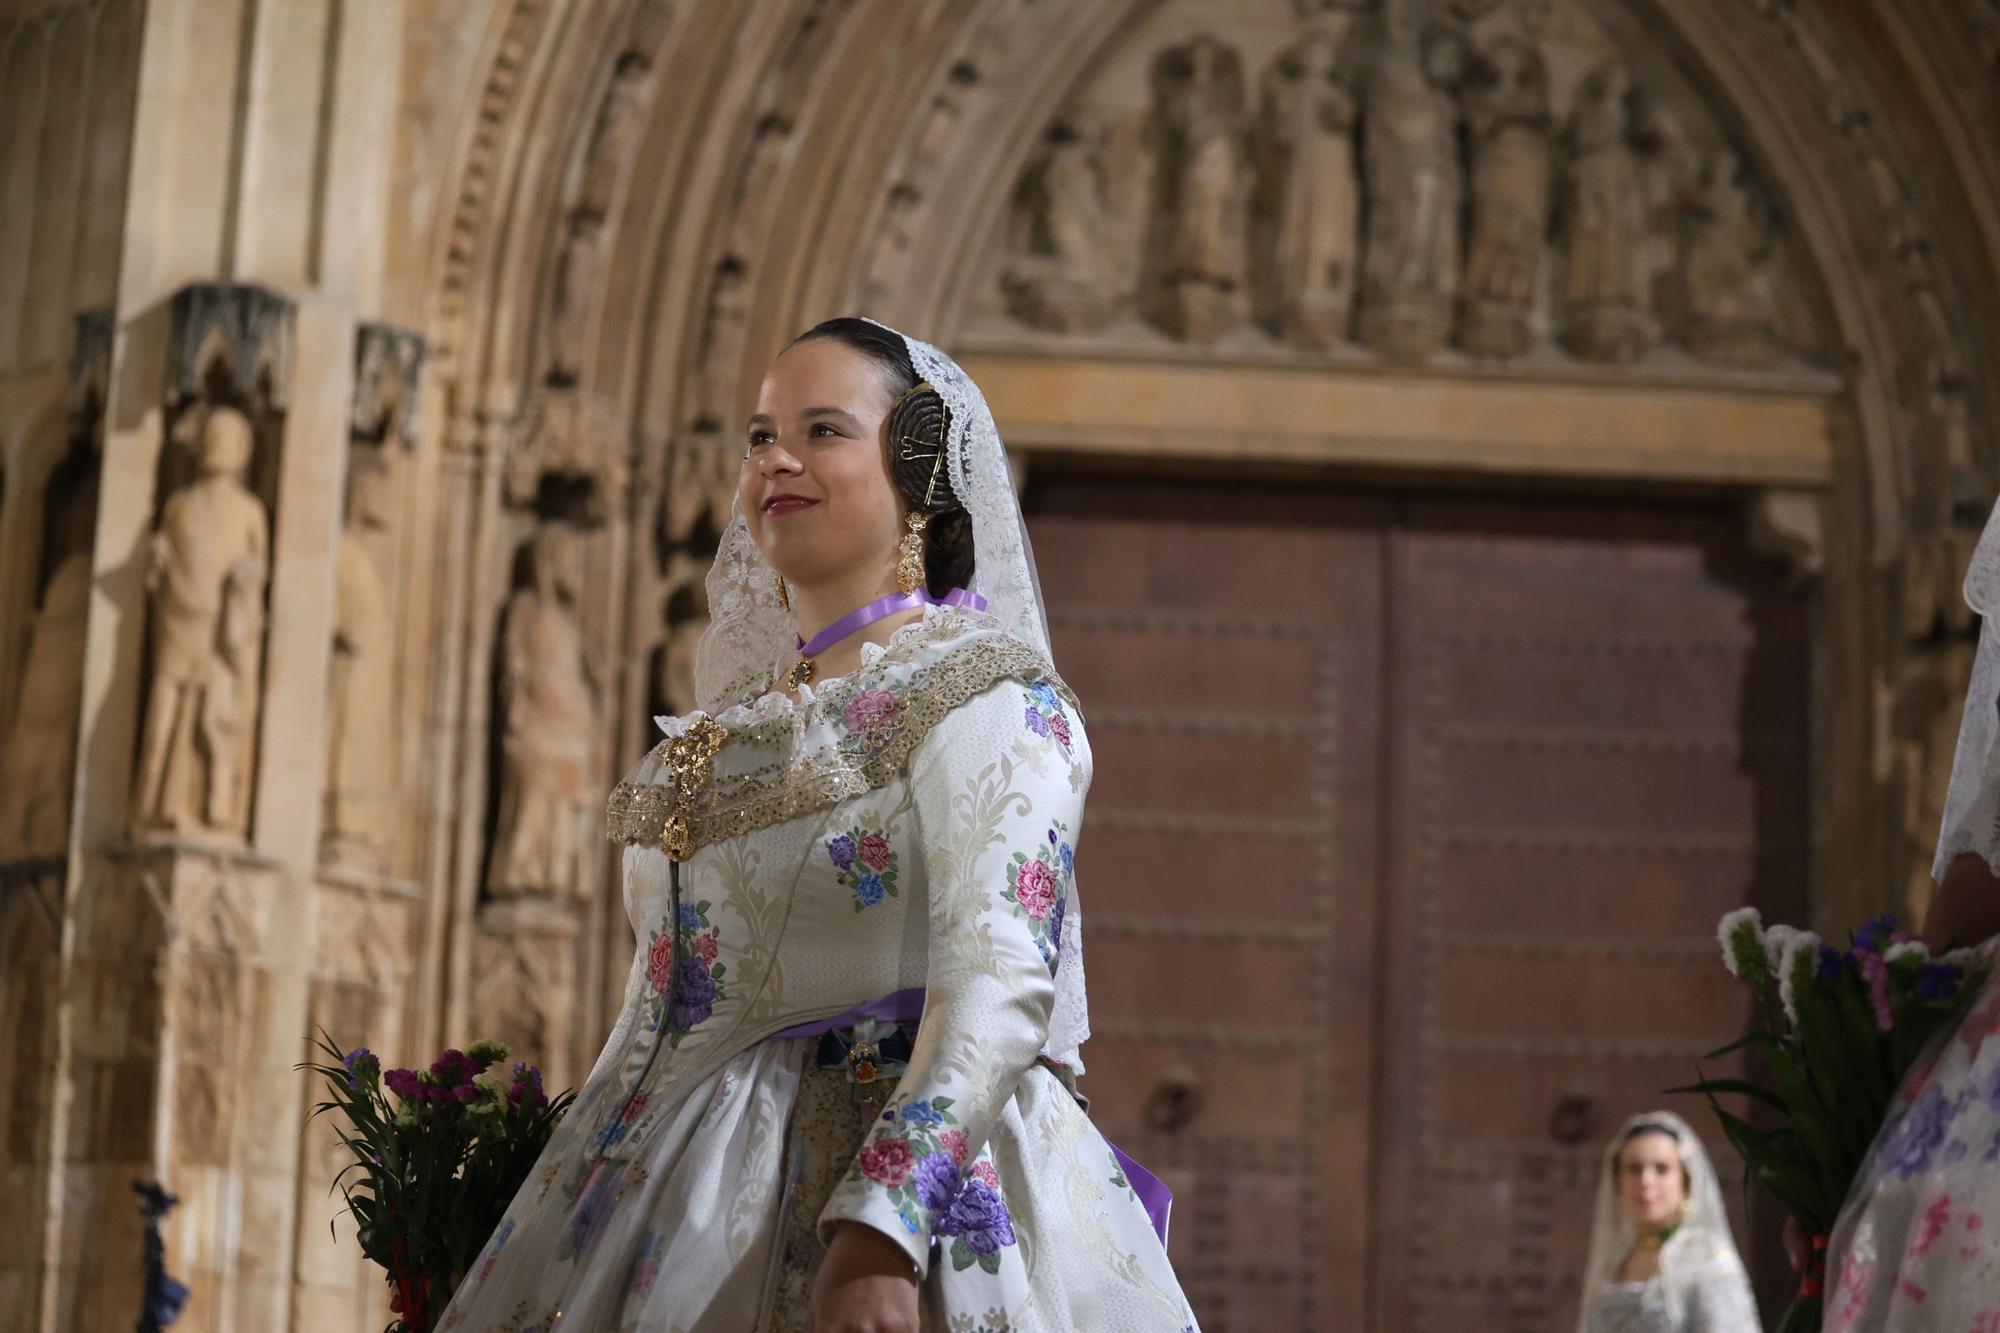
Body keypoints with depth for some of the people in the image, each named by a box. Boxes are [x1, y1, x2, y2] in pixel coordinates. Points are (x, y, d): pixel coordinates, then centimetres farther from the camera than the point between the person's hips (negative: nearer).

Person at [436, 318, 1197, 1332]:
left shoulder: (984, 699, -7)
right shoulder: (733, 720, 15)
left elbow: (1000, 989, -19)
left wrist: (880, 1233, -30)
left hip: (900, 1166, -7)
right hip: (696, 1197, 7)